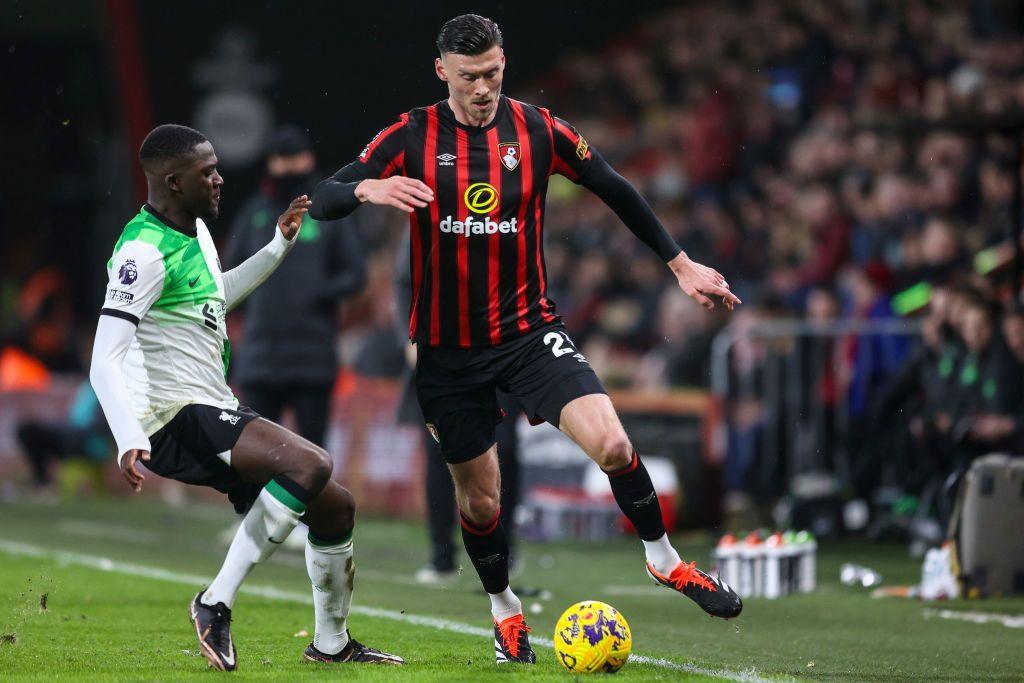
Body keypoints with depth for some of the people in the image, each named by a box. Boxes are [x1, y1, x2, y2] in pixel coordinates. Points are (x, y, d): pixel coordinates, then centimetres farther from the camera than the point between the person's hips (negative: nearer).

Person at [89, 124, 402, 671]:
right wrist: (129, 441, -37)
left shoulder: (196, 230, 13)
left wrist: (279, 246, 32)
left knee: (335, 505, 12)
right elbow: (103, 363, -24)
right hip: (174, 419, -10)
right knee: (310, 463, -30)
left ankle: (331, 642, 30)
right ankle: (217, 603, -24)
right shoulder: (145, 251, -17)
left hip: (213, 413, 10)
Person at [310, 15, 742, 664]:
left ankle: (665, 558, 3)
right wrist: (366, 188, -33)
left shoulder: (538, 130, -3)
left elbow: (616, 190, 8)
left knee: (611, 444, -20)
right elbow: (322, 201, -10)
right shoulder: (413, 136, -6)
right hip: (447, 349, 0)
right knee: (479, 497, 8)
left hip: (529, 330, 0)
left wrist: (680, 263, 9)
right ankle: (505, 609, 35)